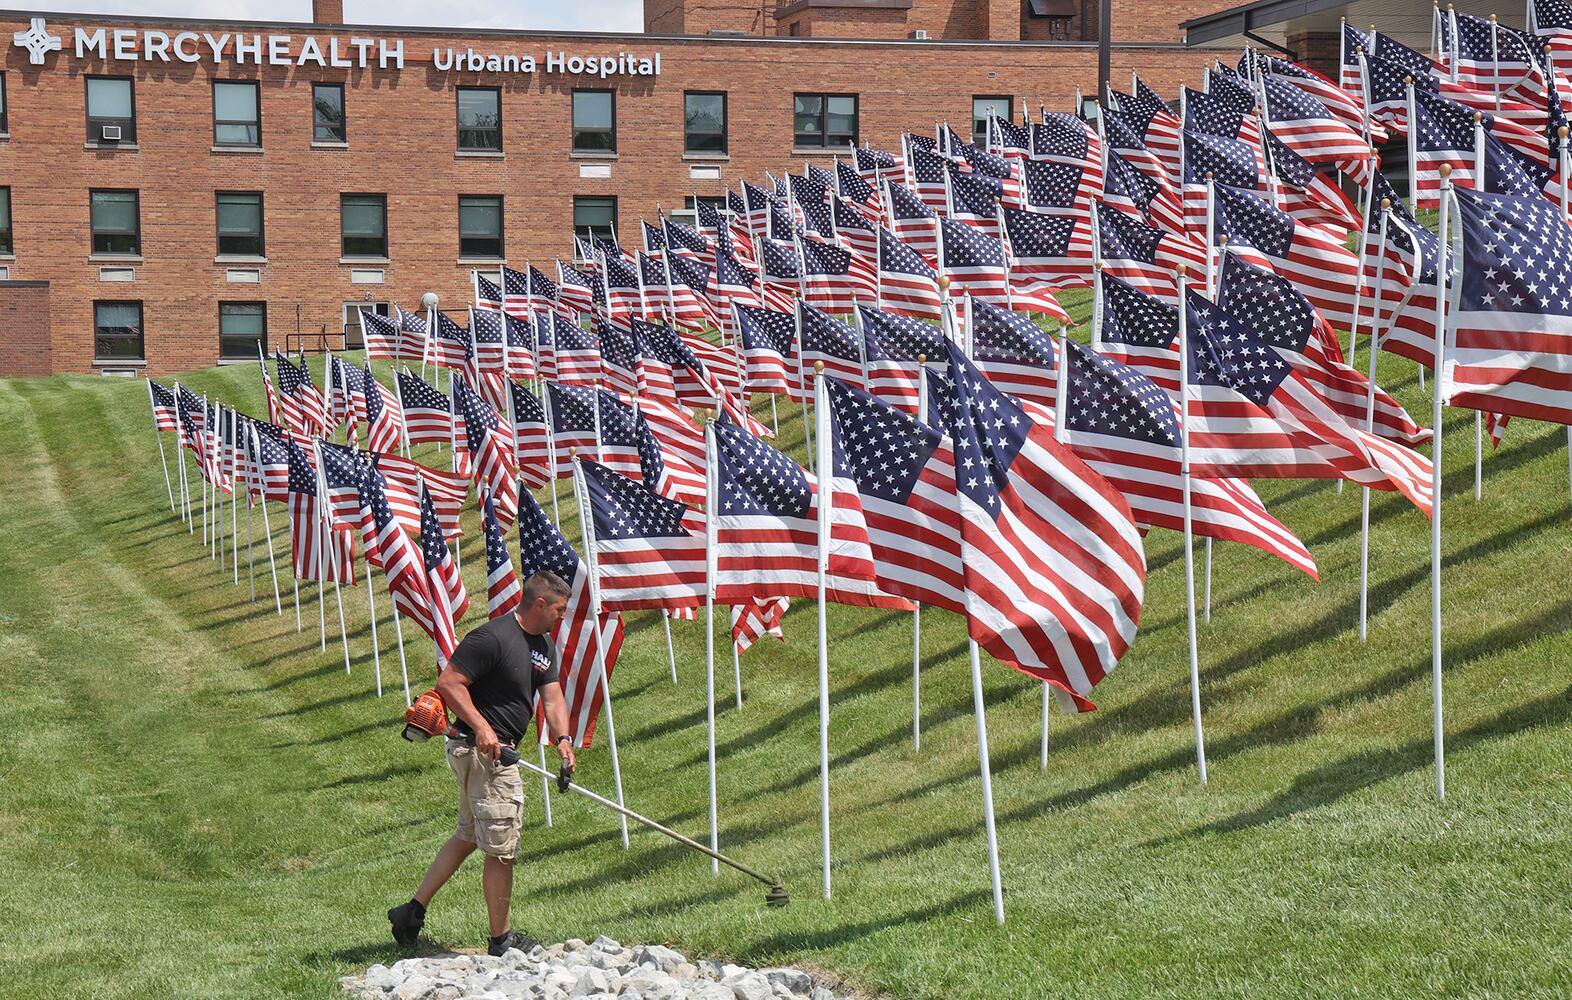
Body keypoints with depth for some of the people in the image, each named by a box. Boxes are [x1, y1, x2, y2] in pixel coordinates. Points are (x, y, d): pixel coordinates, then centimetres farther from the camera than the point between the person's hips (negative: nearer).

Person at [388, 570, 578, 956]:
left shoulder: (544, 645, 12)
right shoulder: (492, 638, -18)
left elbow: (552, 697, 8)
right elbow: (448, 683, -19)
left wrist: (562, 739, -10)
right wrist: (481, 727, -27)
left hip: (501, 751, 10)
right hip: (481, 750, -10)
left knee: (469, 836, 19)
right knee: (501, 848, -1)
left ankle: (413, 909, 25)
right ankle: (501, 938, 10)